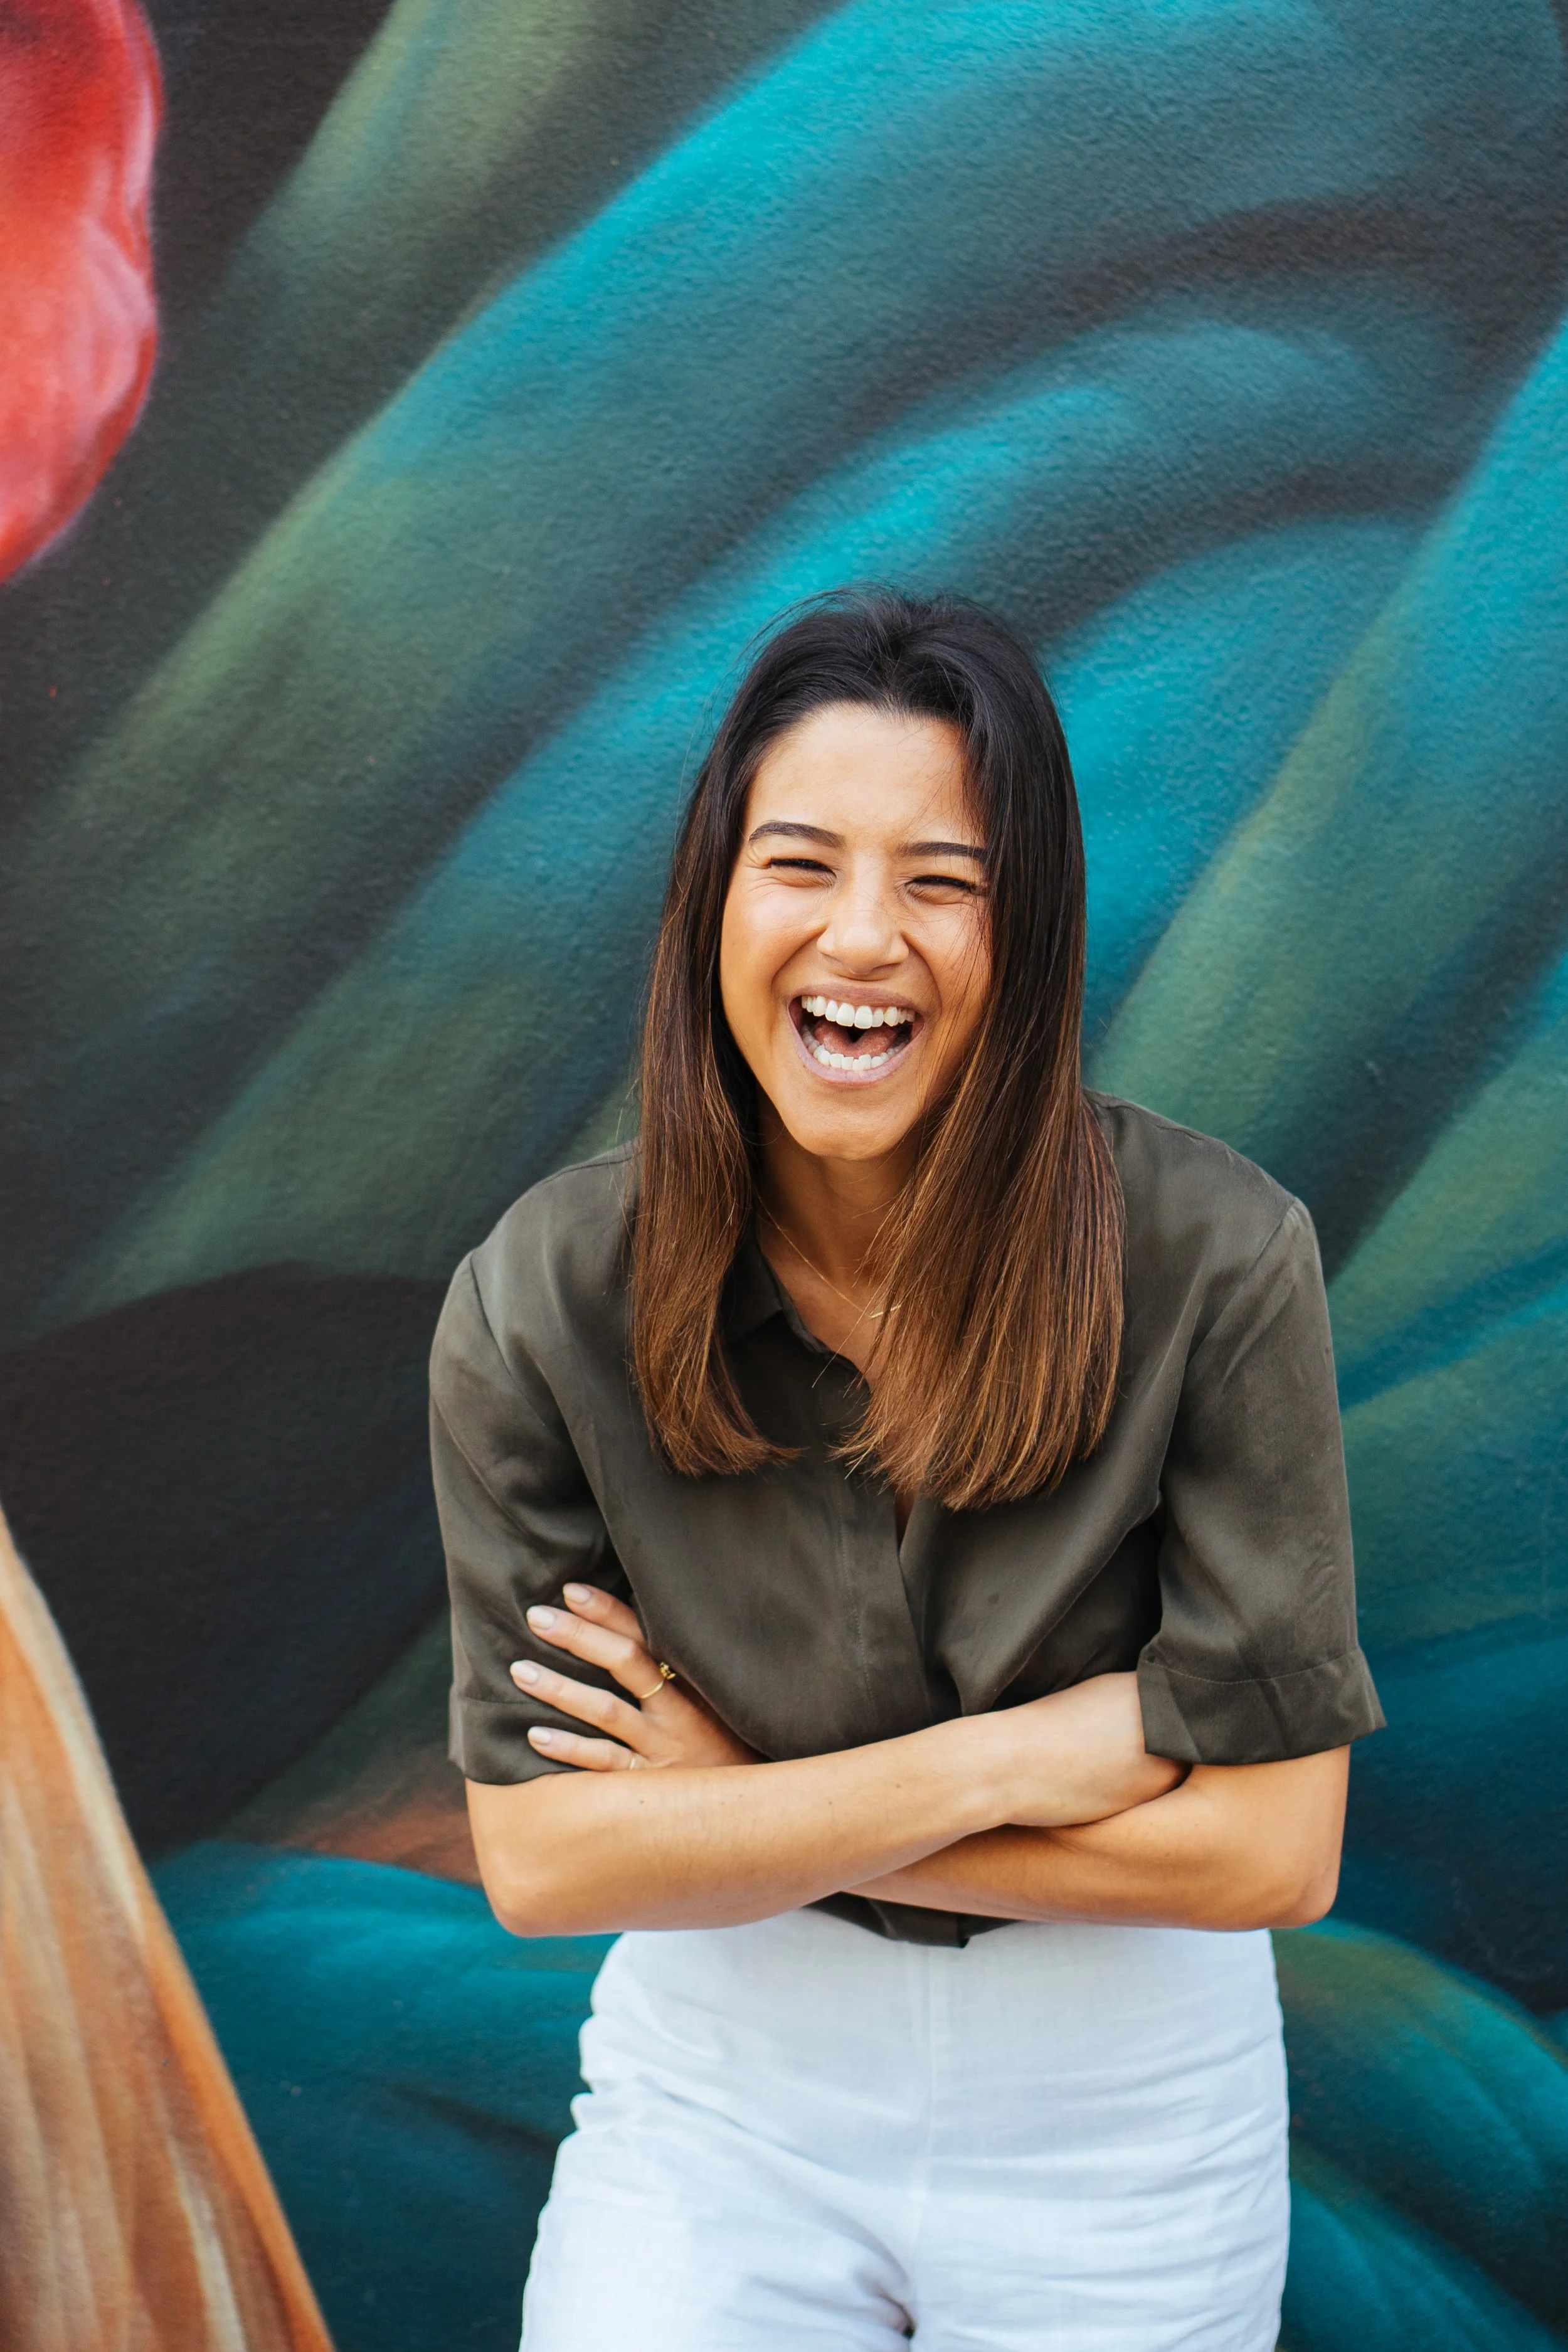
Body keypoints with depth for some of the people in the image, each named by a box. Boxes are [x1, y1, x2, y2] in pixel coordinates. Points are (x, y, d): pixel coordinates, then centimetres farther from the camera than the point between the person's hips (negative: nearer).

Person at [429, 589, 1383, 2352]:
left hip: (1124, 2105, 0)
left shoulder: (1215, 1256, -20)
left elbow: (1273, 1847, -18)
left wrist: (744, 1802, -17)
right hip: (722, 2087, 1)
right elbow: (539, 1857, -13)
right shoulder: (540, 1300, -15)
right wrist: (1004, 1756, -21)